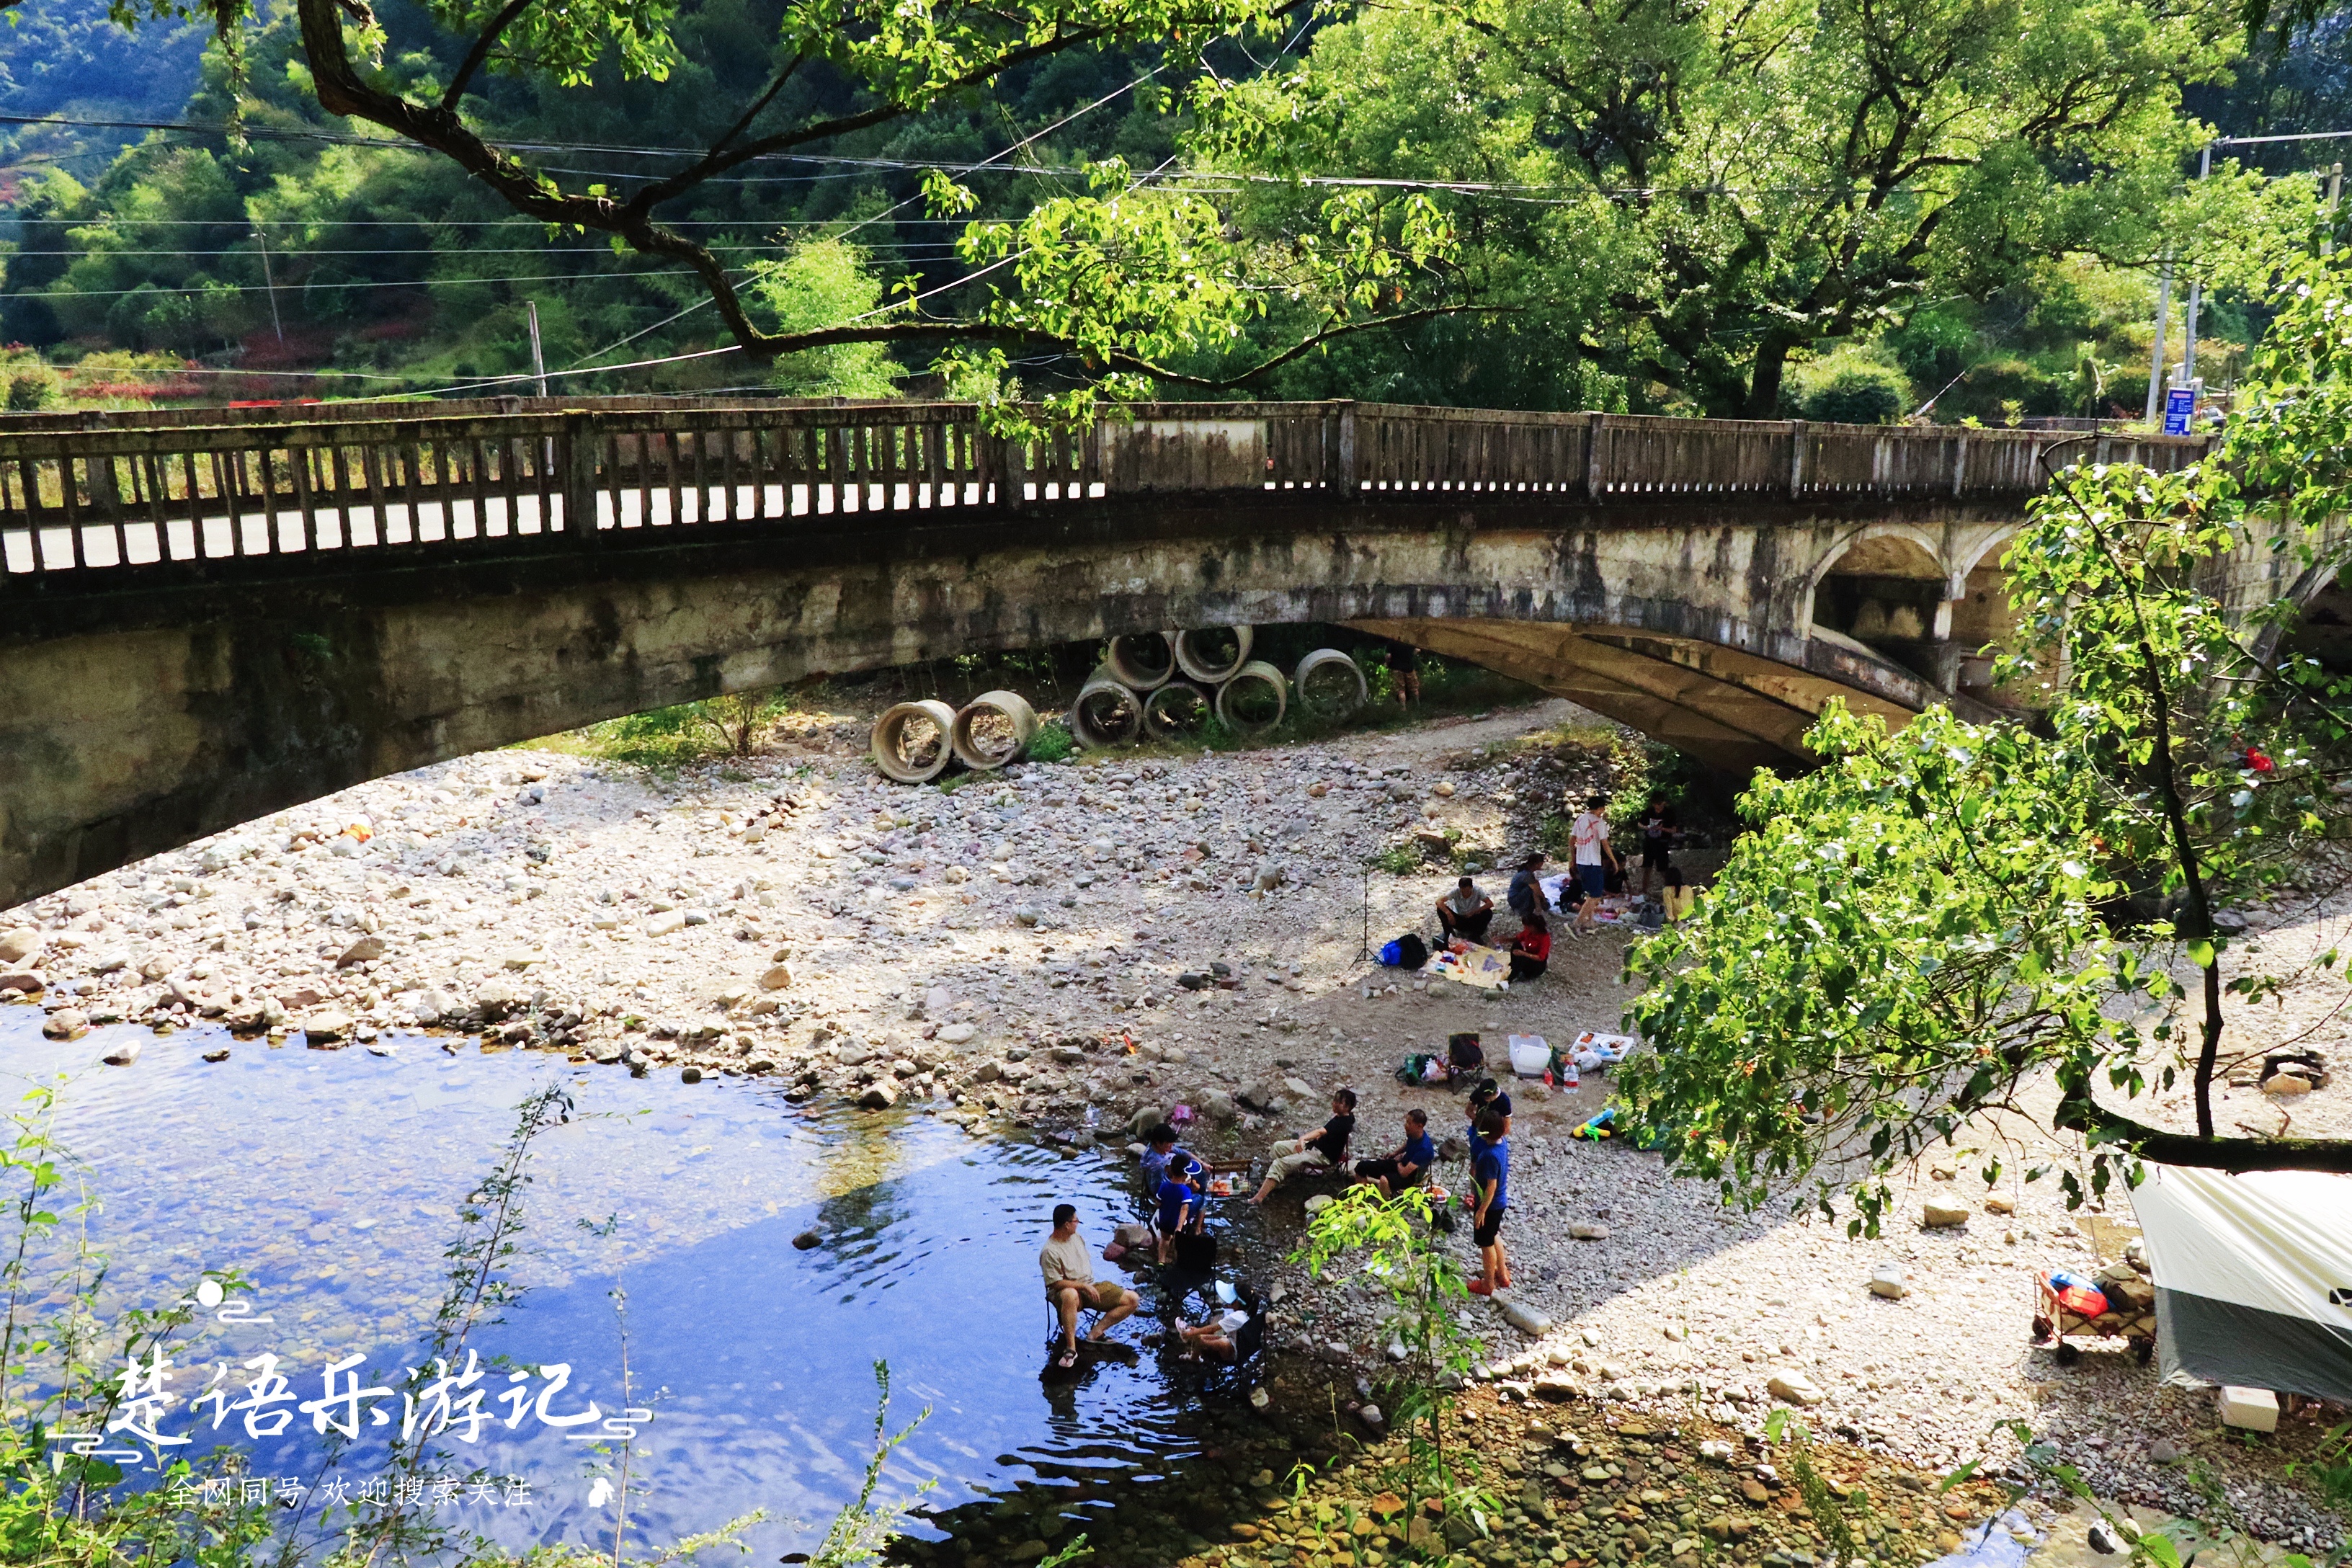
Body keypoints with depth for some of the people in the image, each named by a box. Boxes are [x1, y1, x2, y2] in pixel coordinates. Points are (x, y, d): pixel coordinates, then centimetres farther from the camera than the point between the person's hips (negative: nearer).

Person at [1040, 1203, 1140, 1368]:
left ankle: (1096, 1333, -10)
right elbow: (1056, 1283, -21)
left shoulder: (1076, 1237, 5)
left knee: (1132, 1299, -8)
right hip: (1069, 1290, -7)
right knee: (1070, 1296, -47)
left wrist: (1091, 1285, 12)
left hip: (1090, 1287, 8)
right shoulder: (1049, 1252, -19)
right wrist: (1084, 1286, -21)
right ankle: (1070, 1348, -37)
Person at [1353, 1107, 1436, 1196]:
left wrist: (1399, 1162, -7)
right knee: (1361, 1166, 1)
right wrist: (1395, 1152, 5)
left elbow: (1404, 1173, -27)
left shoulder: (1424, 1148, -32)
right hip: (1400, 1163, 8)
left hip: (1410, 1176, -8)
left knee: (1384, 1180, -40)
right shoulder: (1413, 1133, -8)